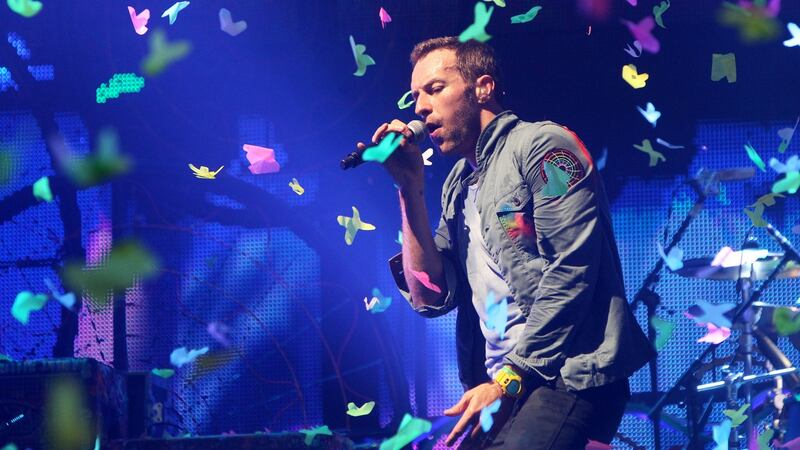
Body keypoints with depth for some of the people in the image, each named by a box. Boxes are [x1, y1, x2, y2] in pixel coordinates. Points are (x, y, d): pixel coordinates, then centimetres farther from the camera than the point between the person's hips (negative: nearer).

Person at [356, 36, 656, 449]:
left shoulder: (540, 146, -3)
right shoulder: (459, 184, 19)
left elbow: (570, 274, -13)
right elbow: (431, 298, 11)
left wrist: (508, 381, -15)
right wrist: (410, 186, 7)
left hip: (570, 376, -8)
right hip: (500, 386, 8)